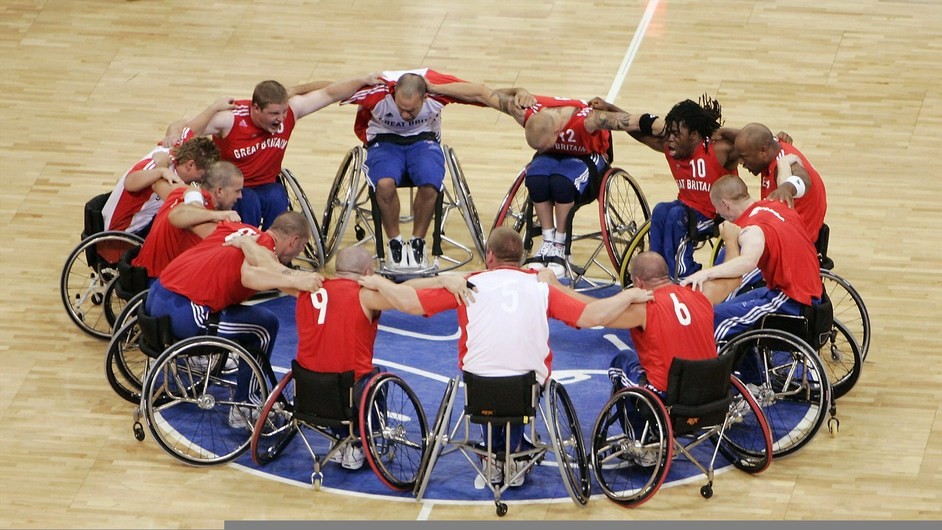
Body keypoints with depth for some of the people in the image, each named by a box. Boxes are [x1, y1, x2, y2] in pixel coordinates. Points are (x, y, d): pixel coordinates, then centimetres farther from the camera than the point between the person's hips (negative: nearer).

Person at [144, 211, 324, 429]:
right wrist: (296, 281, -41)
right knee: (266, 325, 3)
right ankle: (244, 408, 9)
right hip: (180, 313, -9)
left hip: (155, 296, 9)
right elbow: (250, 276, -32)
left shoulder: (235, 228, 15)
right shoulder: (265, 250, -8)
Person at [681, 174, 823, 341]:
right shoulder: (776, 206, 5)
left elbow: (749, 261, -42)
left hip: (790, 301, -10)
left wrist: (706, 273, -49)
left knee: (717, 318, -19)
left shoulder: (751, 230, -22)